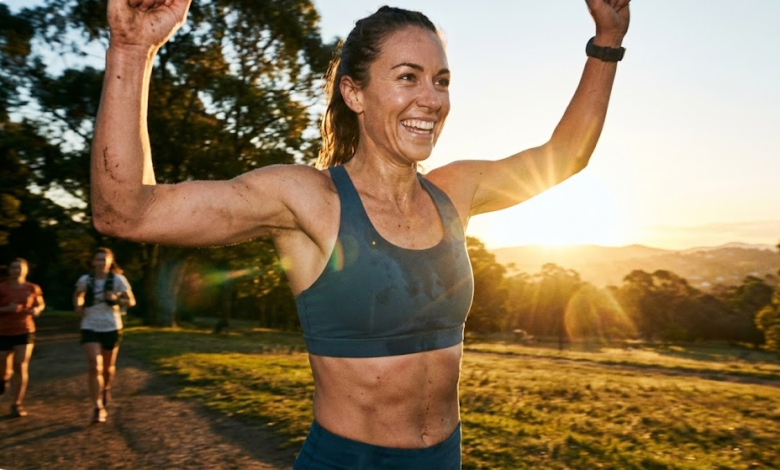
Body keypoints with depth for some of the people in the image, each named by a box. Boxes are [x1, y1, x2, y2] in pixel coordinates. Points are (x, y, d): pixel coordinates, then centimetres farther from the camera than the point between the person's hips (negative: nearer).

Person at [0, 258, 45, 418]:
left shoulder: (33, 288, -1)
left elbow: (41, 304, 14)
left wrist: (37, 310, -7)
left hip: (25, 332, 0)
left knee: (21, 368, -8)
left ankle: (17, 404, 3)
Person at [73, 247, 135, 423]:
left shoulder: (118, 279, -6)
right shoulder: (85, 280, -2)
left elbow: (131, 301, -2)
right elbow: (77, 296, 19)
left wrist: (116, 299, -22)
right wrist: (78, 306, -3)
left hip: (111, 328, 0)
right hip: (90, 328, 0)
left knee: (108, 366, 15)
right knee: (94, 367, -13)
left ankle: (106, 389, 46)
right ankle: (97, 408, -10)